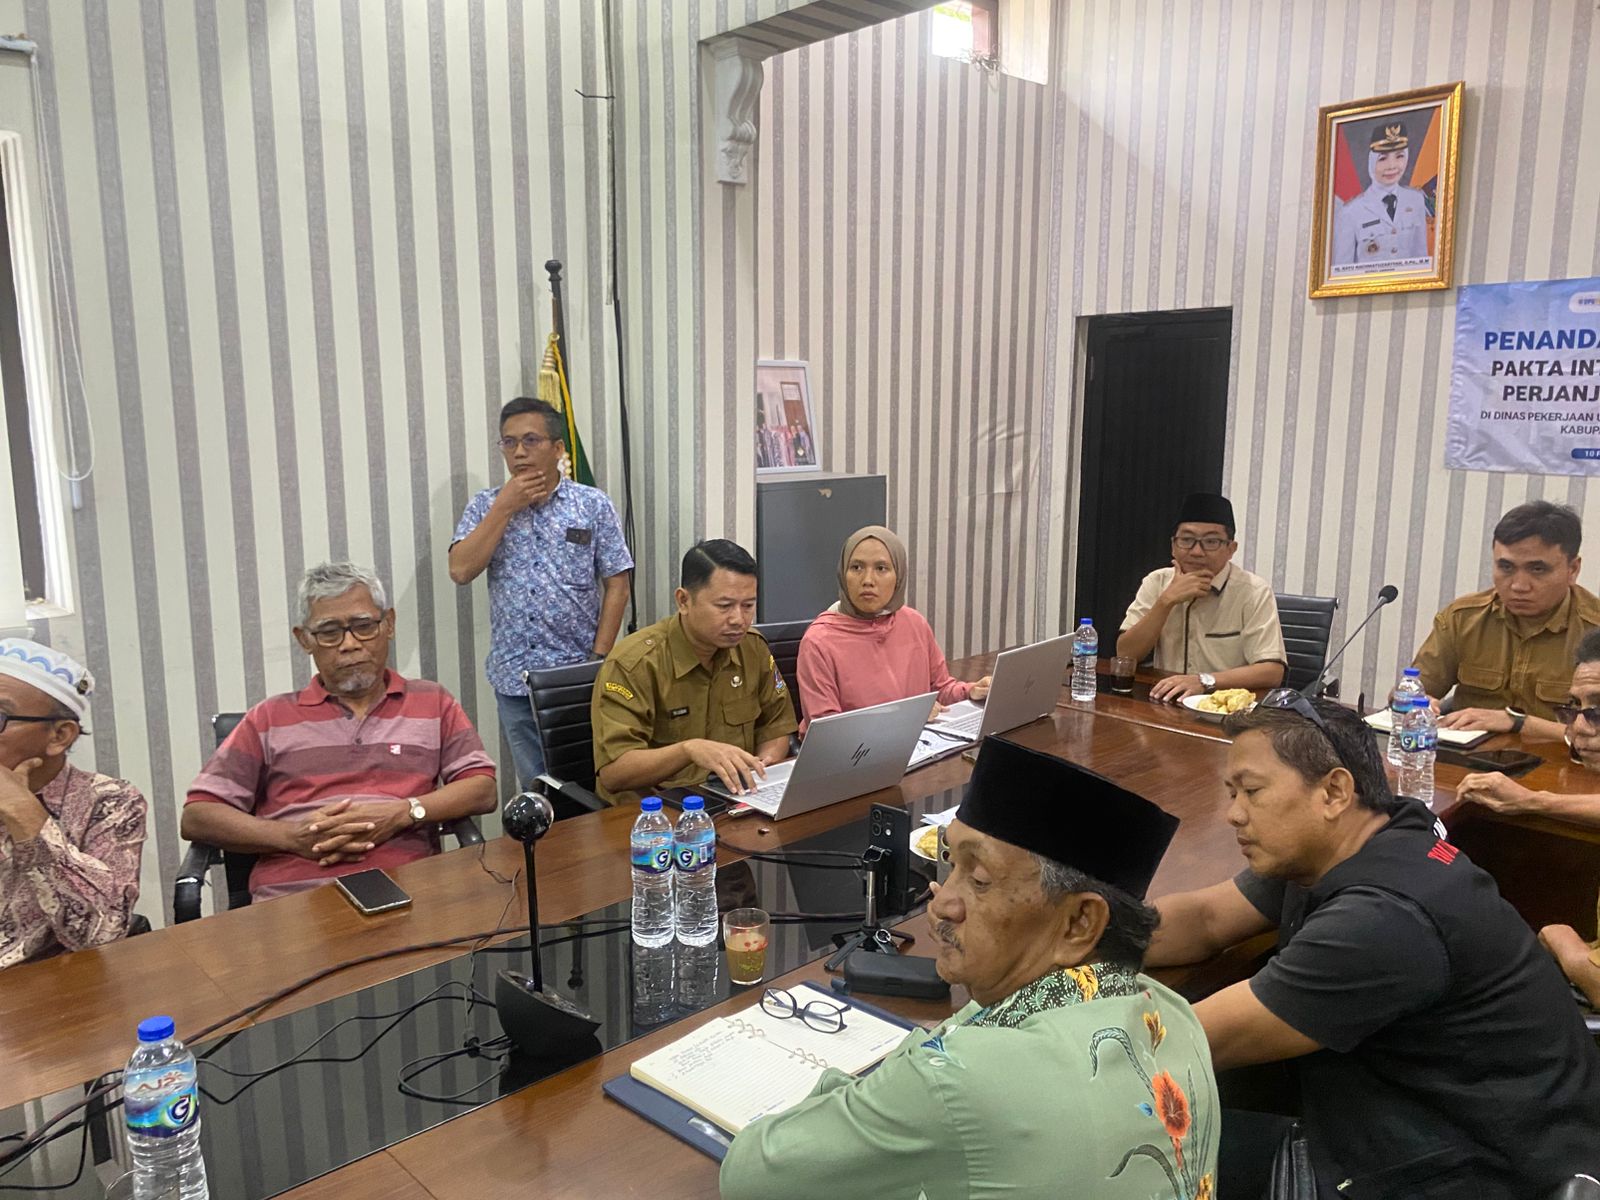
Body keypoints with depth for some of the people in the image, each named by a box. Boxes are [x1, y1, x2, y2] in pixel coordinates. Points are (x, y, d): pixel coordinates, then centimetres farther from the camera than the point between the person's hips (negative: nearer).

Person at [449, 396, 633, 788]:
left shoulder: (593, 505, 0)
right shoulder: (485, 506, 6)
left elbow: (616, 585, -1)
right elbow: (461, 571, -8)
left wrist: (599, 658, -8)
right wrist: (505, 507, -11)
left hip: (577, 677, -2)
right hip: (514, 678, 2)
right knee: (536, 786, 11)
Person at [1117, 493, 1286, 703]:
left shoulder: (1254, 592, -5)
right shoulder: (1156, 582, 4)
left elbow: (1272, 671, -13)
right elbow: (1125, 656, -3)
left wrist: (1204, 681, -26)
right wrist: (1167, 601, -13)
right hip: (1165, 704, 2)